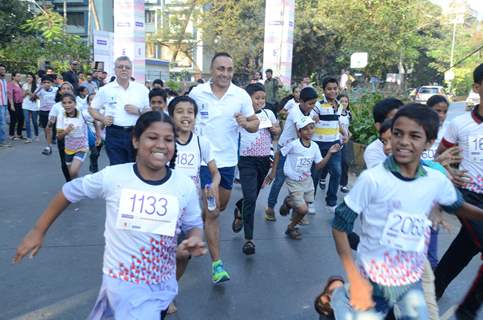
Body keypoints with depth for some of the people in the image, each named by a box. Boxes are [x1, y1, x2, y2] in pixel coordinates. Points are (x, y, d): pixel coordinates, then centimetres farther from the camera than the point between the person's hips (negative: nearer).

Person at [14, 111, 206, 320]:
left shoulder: (185, 186, -11)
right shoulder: (112, 177, -15)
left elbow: (193, 225, 3)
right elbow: (70, 192, -1)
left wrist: (195, 240, -19)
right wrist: (38, 231, 5)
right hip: (123, 282, -3)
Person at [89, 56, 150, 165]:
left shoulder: (142, 89, 5)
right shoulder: (105, 89, 5)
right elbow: (92, 109, 14)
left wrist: (138, 111, -11)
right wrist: (102, 119, -4)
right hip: (114, 135, 0)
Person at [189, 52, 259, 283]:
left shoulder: (241, 95, -3)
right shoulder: (197, 92, -5)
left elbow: (255, 124, 0)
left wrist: (245, 123, -21)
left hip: (228, 160, 3)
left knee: (220, 206, 21)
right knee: (212, 212, -5)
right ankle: (217, 263, 3)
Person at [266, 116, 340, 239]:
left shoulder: (314, 146, -3)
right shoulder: (293, 144, -19)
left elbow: (319, 166, 2)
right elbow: (278, 154, -8)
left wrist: (329, 153, -10)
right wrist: (273, 172, -5)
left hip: (307, 180, 6)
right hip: (294, 182, -6)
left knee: (302, 208, 11)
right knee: (303, 209, -15)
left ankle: (289, 202, 42)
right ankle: (291, 228, 14)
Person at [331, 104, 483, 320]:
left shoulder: (437, 180, -7)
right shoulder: (371, 179, -20)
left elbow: (457, 206, 16)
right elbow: (340, 226, -15)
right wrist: (355, 281, -17)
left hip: (412, 282, 4)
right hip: (374, 281, -4)